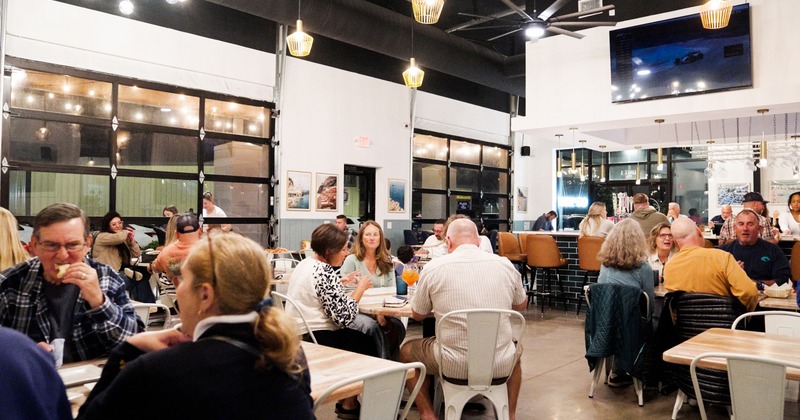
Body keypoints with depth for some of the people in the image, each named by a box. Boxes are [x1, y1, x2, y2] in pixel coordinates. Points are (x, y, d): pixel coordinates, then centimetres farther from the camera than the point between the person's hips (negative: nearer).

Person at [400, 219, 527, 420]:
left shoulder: (434, 267, -7)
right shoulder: (505, 264, 0)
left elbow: (418, 314, 9)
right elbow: (521, 305, 18)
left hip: (454, 365, -2)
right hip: (501, 364, 3)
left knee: (406, 351, 26)